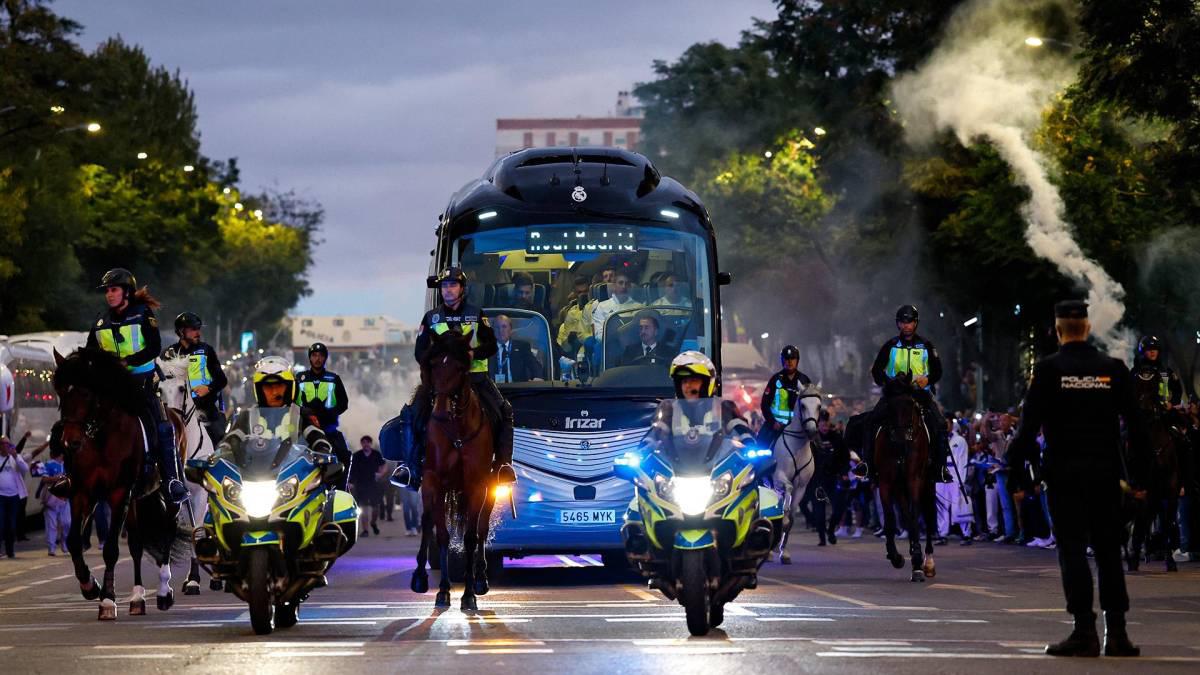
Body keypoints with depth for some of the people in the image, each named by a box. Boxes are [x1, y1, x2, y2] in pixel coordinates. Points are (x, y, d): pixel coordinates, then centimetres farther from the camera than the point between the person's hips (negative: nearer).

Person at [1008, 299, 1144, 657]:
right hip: (1106, 474, 3)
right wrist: (1139, 475, 11)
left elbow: (1029, 427, -7)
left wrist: (1017, 471, 0)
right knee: (1108, 551, 9)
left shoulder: (1048, 369, -5)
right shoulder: (1114, 369, 3)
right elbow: (1135, 426, 5)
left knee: (1073, 550, 0)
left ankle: (1085, 632, -5)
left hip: (1064, 475, -3)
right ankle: (1117, 634, 6)